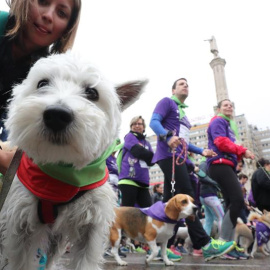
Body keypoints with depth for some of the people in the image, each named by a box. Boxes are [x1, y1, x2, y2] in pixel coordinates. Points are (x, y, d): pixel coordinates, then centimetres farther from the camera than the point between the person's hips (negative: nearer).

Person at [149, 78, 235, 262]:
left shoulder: (182, 113, 30)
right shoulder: (167, 102, 5)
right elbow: (154, 122, -11)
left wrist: (202, 151, 21)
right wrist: (168, 137, -29)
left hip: (179, 158, 9)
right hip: (169, 155, -9)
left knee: (171, 201, 5)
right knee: (187, 197, -14)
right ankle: (204, 244, -12)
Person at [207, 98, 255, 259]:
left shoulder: (229, 125, 31)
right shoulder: (218, 121, 2)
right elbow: (221, 141, -14)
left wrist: (241, 155, 7)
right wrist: (242, 150, -16)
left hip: (227, 166, 10)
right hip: (220, 164, -10)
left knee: (232, 204, 4)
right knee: (238, 201, -19)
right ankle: (224, 244, -15)